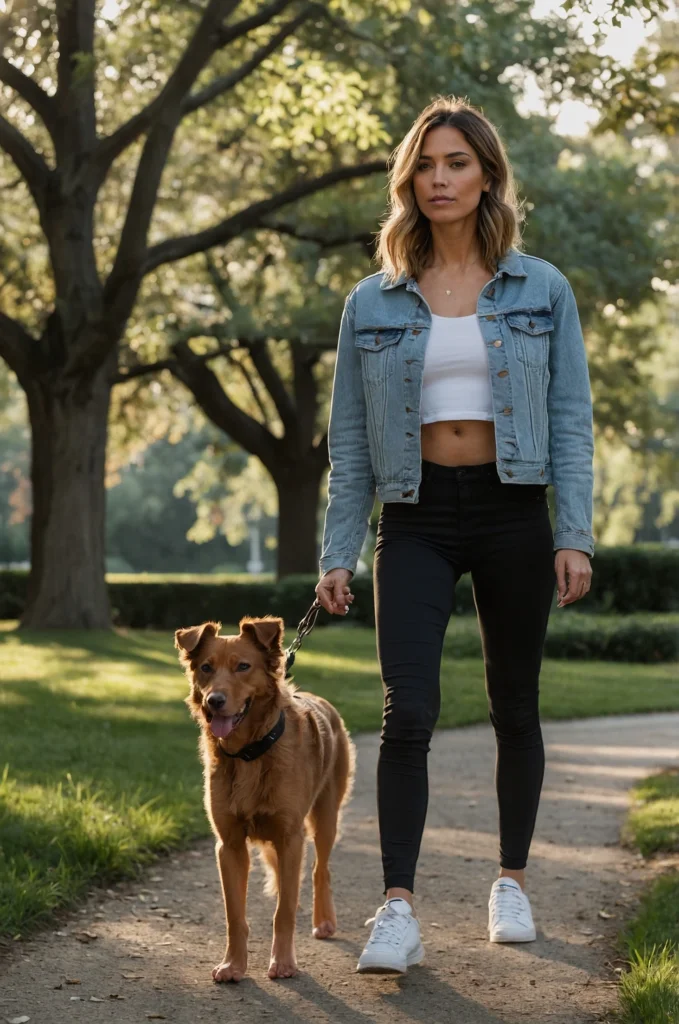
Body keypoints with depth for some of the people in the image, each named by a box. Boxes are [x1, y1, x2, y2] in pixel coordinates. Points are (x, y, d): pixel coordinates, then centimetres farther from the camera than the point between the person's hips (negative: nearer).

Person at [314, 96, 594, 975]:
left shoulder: (542, 291, 3)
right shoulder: (373, 302, 6)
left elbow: (571, 421, 2)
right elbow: (349, 439, 7)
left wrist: (575, 536, -7)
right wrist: (337, 554, 2)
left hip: (511, 512, 0)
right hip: (416, 518, 0)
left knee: (514, 707, 11)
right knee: (407, 713, -13)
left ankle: (511, 883, 27)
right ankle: (398, 911, -13)